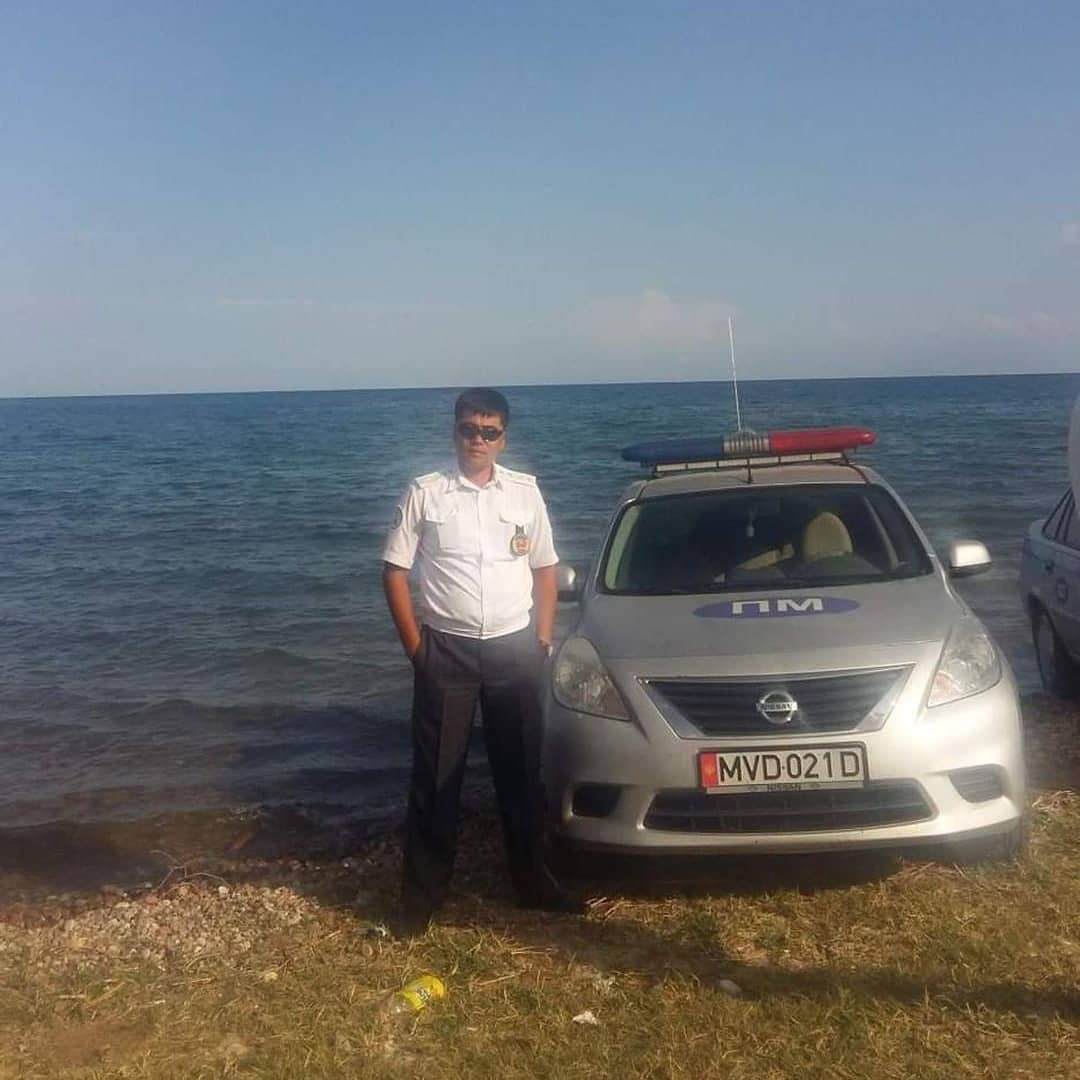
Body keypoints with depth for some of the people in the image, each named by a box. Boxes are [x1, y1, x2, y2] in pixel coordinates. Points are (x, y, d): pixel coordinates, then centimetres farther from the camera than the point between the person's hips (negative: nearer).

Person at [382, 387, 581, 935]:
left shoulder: (525, 491, 4)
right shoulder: (425, 493, -4)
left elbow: (545, 570, 11)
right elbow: (394, 571, -1)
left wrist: (543, 640, 4)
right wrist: (415, 646, -5)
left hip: (514, 649, 2)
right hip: (447, 650, -2)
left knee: (521, 770, 12)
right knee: (436, 774, 4)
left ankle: (533, 880, 28)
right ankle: (422, 893, 17)